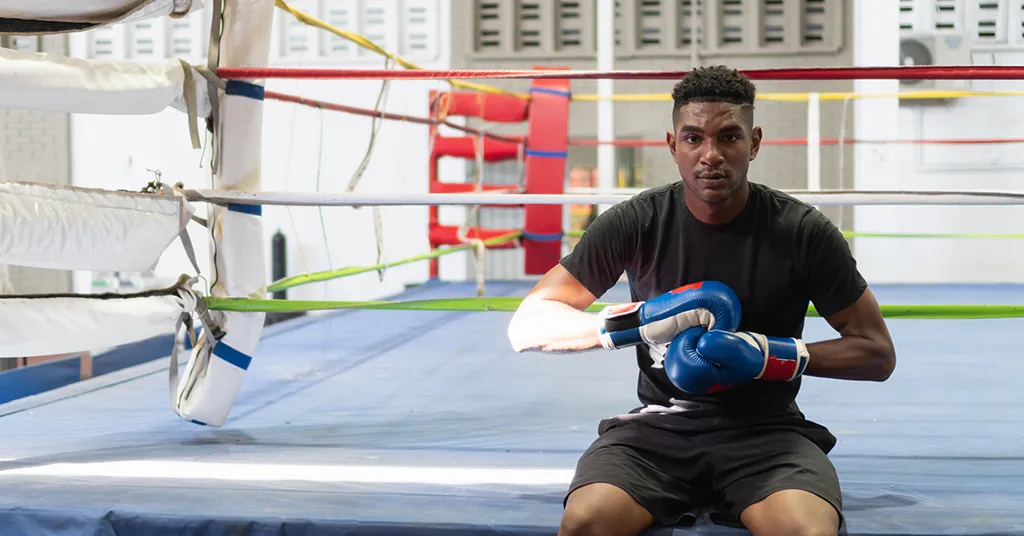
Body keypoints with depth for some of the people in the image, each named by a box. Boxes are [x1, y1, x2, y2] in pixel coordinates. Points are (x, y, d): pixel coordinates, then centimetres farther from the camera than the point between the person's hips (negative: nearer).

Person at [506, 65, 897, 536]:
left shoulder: (803, 232, -4)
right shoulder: (635, 224, -3)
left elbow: (878, 354, 3)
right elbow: (527, 327, -3)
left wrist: (774, 356, -14)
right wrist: (633, 322, -19)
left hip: (766, 430, -1)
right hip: (659, 426, 1)